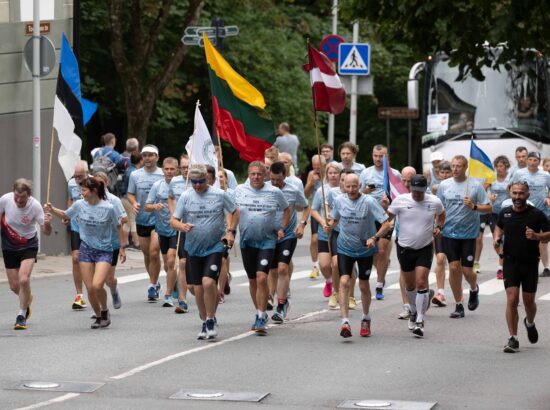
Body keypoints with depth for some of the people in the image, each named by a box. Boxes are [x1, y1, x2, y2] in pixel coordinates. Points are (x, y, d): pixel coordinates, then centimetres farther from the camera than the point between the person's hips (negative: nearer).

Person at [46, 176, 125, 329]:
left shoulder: (108, 208, -13)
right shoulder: (79, 205, -4)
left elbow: (118, 227, 0)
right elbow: (65, 215, 15)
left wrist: (122, 248, 4)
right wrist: (52, 210, -3)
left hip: (104, 251, -3)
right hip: (86, 249, 4)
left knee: (97, 285, -20)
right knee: (90, 288, 1)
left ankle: (105, 311, 7)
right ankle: (98, 317, 23)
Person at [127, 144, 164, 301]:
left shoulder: (163, 175, -4)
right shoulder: (135, 175, 4)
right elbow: (130, 194, 10)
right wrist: (134, 203, -11)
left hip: (158, 219, -4)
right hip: (141, 219, 4)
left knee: (154, 253, -13)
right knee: (146, 254, 14)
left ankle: (152, 286, -2)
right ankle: (155, 282, 32)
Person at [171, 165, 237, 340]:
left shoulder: (220, 195, -4)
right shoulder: (185, 197, 0)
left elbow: (235, 212, 9)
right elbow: (173, 220, 0)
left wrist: (230, 231, -4)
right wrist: (182, 226, -22)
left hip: (215, 247, -3)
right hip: (193, 248, 3)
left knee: (208, 282, -19)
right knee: (198, 288, 5)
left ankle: (210, 321, -3)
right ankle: (204, 322, 23)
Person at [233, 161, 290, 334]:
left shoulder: (274, 192, -2)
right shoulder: (240, 190, 2)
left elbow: (287, 210, 13)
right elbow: (235, 212, 10)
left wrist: (281, 229, 2)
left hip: (267, 241, -3)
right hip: (247, 241, 3)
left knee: (262, 278, -16)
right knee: (253, 280, 11)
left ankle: (261, 318, -10)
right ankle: (260, 313, 28)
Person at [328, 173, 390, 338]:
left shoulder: (369, 202, -16)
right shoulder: (339, 201, -5)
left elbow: (386, 224, -17)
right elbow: (334, 218, 14)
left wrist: (374, 238, -31)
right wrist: (330, 224, -10)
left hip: (365, 249, -1)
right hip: (345, 248, 1)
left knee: (364, 285, 10)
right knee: (344, 282, -17)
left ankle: (366, 320, 33)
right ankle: (345, 322, -21)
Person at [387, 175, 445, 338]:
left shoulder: (434, 202, -5)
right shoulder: (400, 200, -9)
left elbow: (441, 215, 16)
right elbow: (387, 218, -1)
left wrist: (439, 227, -1)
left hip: (425, 249, -1)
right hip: (405, 249, 1)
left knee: (421, 283, -12)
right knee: (409, 284, 15)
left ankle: (420, 321, -8)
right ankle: (414, 311, 41)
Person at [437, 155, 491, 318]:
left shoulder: (475, 185, -4)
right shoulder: (444, 185, 3)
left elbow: (488, 208, -3)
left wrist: (473, 206, -19)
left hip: (468, 233, -2)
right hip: (449, 233, 2)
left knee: (467, 270, -1)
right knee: (454, 268, -2)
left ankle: (474, 290, 34)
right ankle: (459, 306, 10)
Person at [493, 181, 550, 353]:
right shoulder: (505, 213, 2)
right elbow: (499, 228, 21)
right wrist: (496, 238, 1)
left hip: (530, 263, -1)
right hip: (510, 262, 1)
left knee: (529, 301, 9)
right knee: (512, 299, -10)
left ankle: (530, 323, 44)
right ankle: (513, 339, -5)